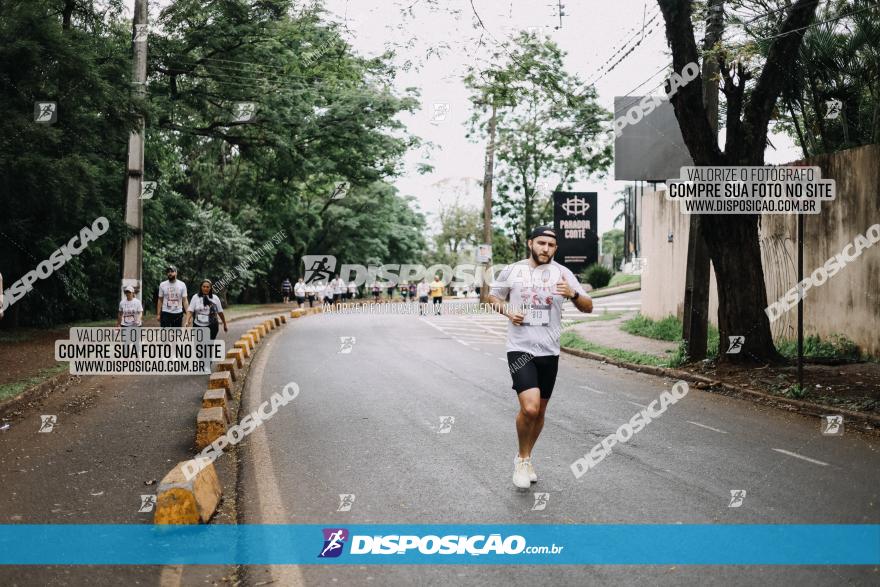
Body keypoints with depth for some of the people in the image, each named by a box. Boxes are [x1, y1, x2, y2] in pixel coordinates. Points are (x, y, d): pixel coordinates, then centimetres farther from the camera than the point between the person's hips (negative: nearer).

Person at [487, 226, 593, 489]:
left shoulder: (562, 273, 2)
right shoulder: (511, 271, 1)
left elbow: (588, 307, 1)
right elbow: (493, 297, 16)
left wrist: (573, 294, -21)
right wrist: (507, 311, -5)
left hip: (549, 352, 3)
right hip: (520, 349, -3)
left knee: (540, 411, 12)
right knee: (530, 408, -19)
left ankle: (525, 458, 35)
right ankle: (523, 458, 5)